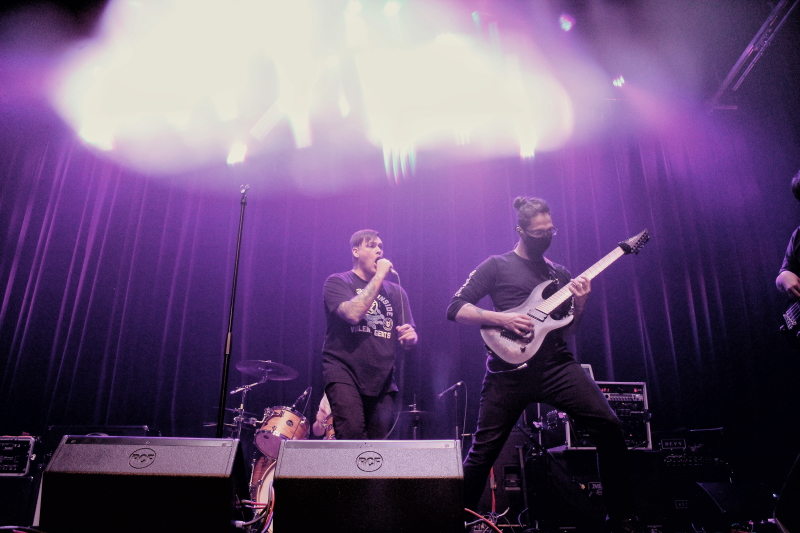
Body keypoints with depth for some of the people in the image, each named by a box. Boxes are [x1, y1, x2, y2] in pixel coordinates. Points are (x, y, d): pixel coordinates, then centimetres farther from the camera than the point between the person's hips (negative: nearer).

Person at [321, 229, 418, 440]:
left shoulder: (395, 292, 15)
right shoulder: (337, 282, 3)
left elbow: (409, 340, 13)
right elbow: (353, 314, -17)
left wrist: (410, 336, -12)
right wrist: (379, 276, -10)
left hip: (382, 380, 4)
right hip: (344, 372, -4)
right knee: (352, 436, -20)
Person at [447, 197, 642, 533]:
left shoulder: (560, 274, 19)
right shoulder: (497, 266, 4)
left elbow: (567, 330, 19)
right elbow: (456, 308, -3)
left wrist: (579, 304, 0)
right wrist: (501, 319, -14)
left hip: (556, 364, 4)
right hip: (509, 371, -4)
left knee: (609, 426, -9)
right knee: (483, 451, 0)